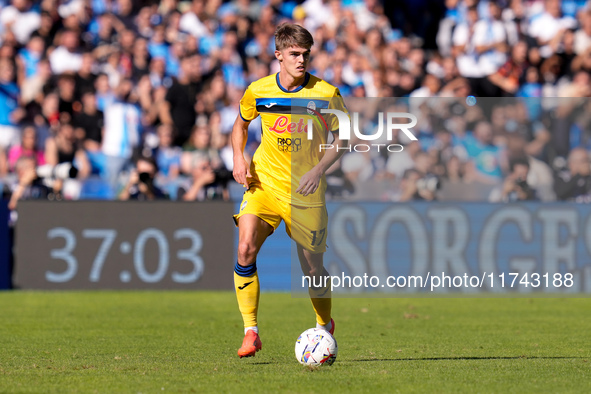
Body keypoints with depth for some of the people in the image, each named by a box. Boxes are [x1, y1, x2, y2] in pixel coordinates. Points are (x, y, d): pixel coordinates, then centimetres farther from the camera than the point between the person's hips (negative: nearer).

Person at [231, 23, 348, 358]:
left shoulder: (326, 94, -8)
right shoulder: (258, 91, -2)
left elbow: (342, 137, 1)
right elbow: (241, 124, 17)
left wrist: (319, 169, -15)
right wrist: (239, 157, 0)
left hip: (305, 192, -1)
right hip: (263, 183, 1)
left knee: (313, 268, 3)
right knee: (246, 249, -19)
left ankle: (325, 325, 32)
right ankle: (251, 333, -11)